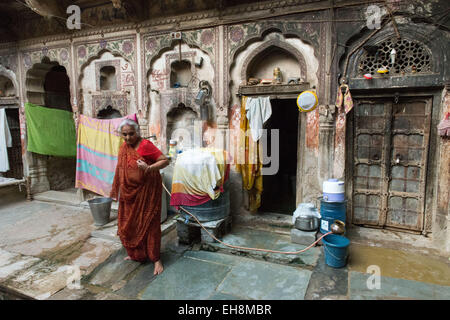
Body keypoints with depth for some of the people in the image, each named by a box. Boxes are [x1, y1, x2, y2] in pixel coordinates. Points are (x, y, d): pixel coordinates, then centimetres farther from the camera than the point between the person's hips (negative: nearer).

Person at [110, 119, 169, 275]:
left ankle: (156, 259, 14)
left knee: (149, 224, 0)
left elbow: (165, 160, -16)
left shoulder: (145, 145, -14)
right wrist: (119, 190, 18)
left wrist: (149, 168, -31)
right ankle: (137, 255, 35)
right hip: (130, 192, 7)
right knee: (130, 224, 14)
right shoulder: (123, 147, 7)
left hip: (146, 191, -7)